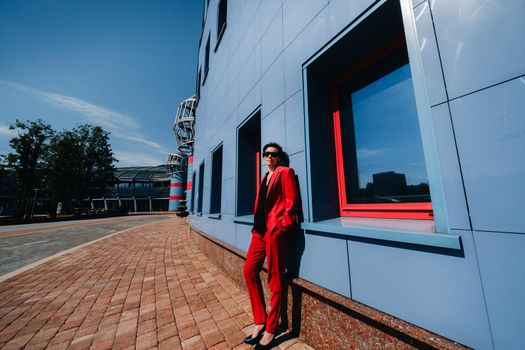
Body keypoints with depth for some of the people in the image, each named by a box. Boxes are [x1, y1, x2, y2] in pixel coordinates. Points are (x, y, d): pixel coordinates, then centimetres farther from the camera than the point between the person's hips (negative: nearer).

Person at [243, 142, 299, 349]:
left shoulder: (285, 172, -1)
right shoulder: (264, 177, 21)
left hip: (275, 231, -8)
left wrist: (282, 226, -13)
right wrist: (256, 227, 14)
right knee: (249, 272, 12)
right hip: (260, 231, 8)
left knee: (275, 279, 6)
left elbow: (291, 202, -10)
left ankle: (270, 330, 26)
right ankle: (259, 321, 30)